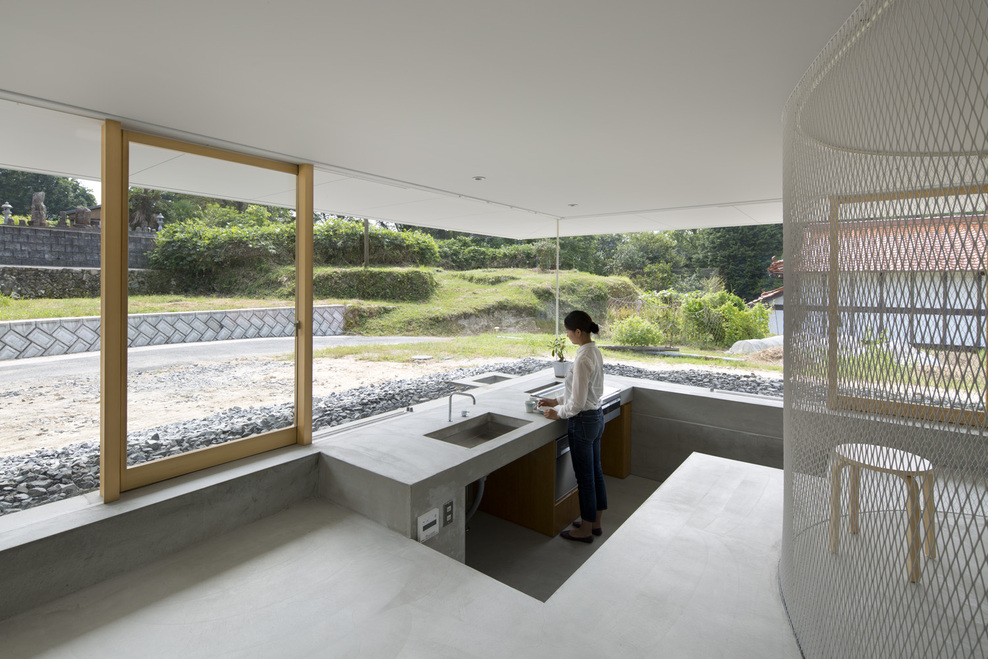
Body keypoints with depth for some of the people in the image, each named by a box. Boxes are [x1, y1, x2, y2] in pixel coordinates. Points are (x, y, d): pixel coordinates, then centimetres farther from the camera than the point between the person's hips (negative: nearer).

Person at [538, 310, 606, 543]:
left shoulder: (582, 359, -25)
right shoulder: (595, 352, 4)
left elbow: (577, 403, -23)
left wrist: (558, 412, -7)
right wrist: (557, 401, 14)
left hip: (583, 421, -10)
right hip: (597, 417, 10)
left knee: (585, 478, 6)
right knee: (595, 472, 20)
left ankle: (585, 530, 24)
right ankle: (595, 522, 37)